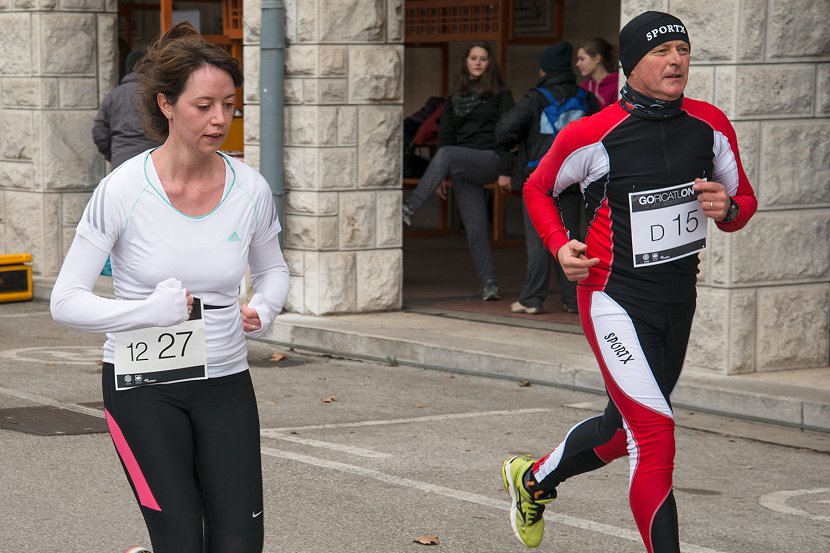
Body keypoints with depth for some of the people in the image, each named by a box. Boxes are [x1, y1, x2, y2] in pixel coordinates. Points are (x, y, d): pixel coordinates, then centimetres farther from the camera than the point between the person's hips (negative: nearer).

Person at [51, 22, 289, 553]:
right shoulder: (123, 190, -14)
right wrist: (150, 312, -23)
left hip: (226, 383, 3)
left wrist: (262, 309, -4)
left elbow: (273, 270, 17)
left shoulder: (251, 189, -4)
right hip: (142, 386, -3)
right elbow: (66, 300, -12)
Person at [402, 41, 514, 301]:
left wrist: (505, 171, -10)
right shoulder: (456, 96, 18)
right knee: (475, 227, -3)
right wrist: (440, 176, 13)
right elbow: (446, 133, 18)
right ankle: (489, 283, 1)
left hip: (489, 159, -5)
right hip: (462, 167, 5)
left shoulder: (499, 94, 5)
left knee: (447, 154, -33)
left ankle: (410, 209, -39)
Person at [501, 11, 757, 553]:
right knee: (656, 439, -16)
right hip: (615, 299, -6)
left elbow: (745, 199, 11)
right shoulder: (593, 134, -13)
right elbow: (538, 188, 5)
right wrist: (561, 246, -10)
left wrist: (727, 209, -13)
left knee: (623, 429, 21)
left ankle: (533, 478, 47)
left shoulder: (711, 125, -1)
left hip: (678, 300, 6)